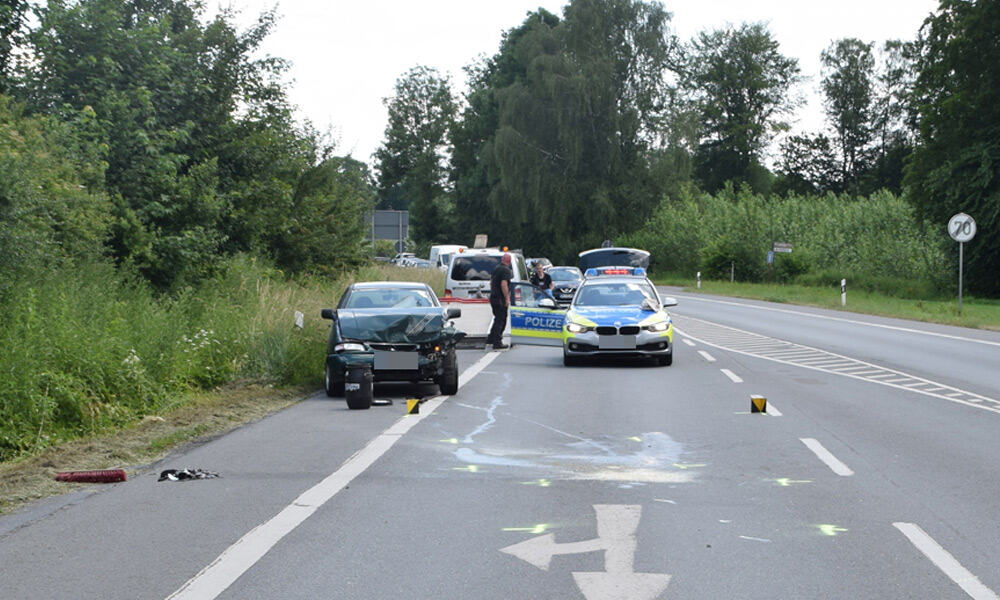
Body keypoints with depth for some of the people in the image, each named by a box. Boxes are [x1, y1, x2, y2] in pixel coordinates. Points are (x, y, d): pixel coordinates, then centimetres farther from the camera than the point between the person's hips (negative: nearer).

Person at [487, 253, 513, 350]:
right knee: (500, 320, -3)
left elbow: (491, 282, 23)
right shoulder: (506, 270, -15)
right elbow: (503, 284, -25)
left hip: (493, 297, 9)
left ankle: (490, 339, 28)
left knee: (498, 319, 21)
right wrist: (507, 298, -22)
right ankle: (497, 343, -3)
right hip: (500, 299, -9)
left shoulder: (496, 268, 13)